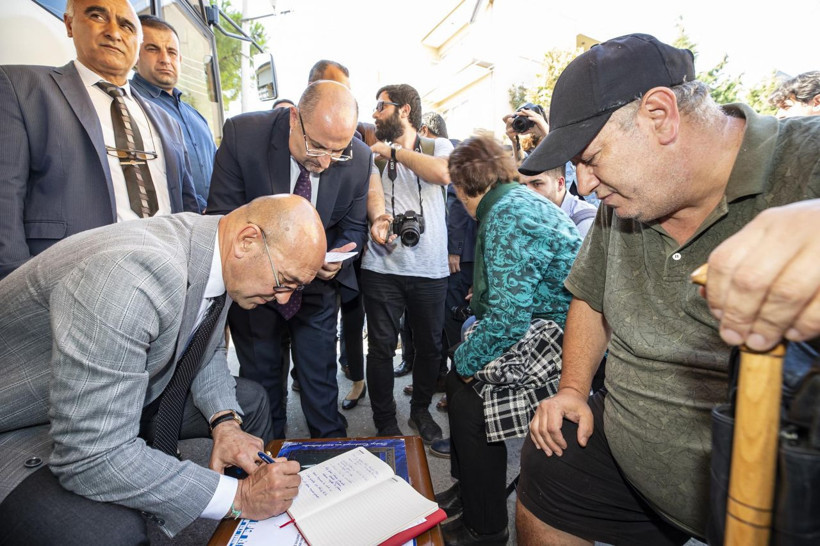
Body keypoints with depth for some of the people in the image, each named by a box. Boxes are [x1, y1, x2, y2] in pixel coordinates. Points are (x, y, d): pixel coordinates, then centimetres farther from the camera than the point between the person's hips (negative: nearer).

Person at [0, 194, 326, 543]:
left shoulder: (217, 254, -11)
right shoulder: (131, 277, -37)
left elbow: (208, 351, 5)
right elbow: (93, 457, -35)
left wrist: (225, 421, -12)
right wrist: (237, 497, -29)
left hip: (125, 397, 8)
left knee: (249, 402, 7)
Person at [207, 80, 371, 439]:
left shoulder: (359, 158, -15)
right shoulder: (243, 134, -20)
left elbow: (353, 226, -2)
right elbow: (222, 218, -15)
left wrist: (336, 259, -24)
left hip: (318, 289, 1)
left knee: (321, 382, 12)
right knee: (261, 378, 17)